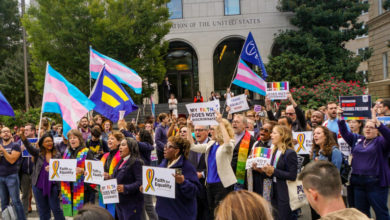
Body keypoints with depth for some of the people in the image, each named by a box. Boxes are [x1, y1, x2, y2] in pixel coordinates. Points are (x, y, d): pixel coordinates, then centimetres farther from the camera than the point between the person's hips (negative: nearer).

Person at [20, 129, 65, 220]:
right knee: (42, 210, 11)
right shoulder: (38, 153, 1)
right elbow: (28, 146, -15)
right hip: (39, 185, 1)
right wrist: (23, 135, -32)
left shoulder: (57, 155, 2)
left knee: (56, 208, 2)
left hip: (52, 185, -1)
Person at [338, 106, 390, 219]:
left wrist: (376, 121, -36)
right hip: (358, 182, 5)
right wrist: (340, 118, -6)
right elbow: (345, 132, 9)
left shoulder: (380, 141, -3)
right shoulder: (357, 139, 13)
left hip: (376, 183, -5)